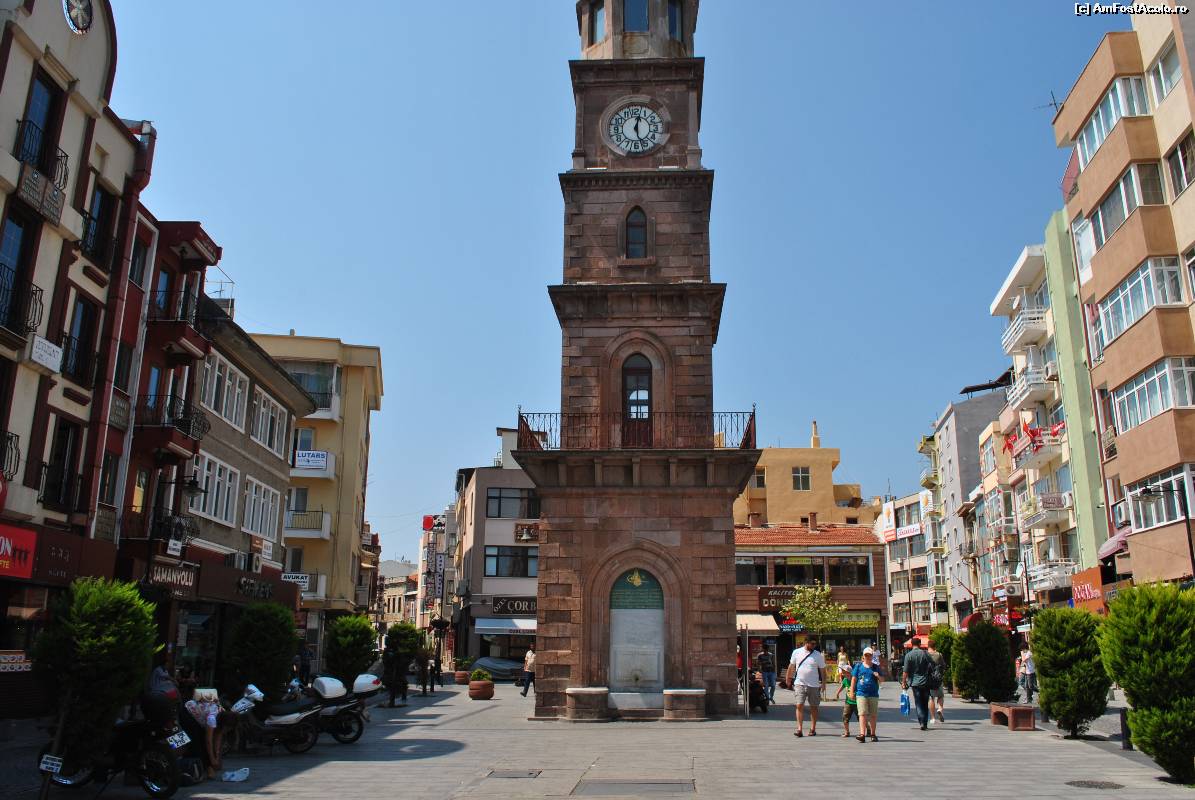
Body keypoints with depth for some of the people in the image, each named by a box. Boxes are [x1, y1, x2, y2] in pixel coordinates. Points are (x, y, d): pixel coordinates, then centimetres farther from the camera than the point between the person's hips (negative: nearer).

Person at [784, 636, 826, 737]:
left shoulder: (818, 655, 0)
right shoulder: (797, 652, 2)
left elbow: (822, 670, 4)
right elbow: (791, 666, 12)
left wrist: (823, 683, -2)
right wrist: (788, 678, 15)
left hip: (814, 685, 0)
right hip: (800, 684, 0)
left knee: (813, 707, 8)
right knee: (799, 705, -8)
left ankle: (813, 729, 19)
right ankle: (799, 729, -9)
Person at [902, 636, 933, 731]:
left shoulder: (908, 655, -6)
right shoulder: (925, 654, -2)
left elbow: (906, 671, -7)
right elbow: (932, 668, 0)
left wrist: (904, 682, 3)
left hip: (915, 683, -2)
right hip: (926, 682, 2)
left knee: (919, 704, 2)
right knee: (925, 704, 12)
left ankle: (922, 722, -11)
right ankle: (925, 723, 13)